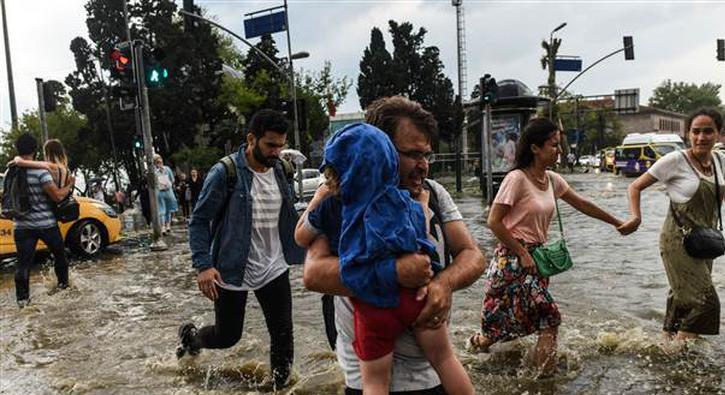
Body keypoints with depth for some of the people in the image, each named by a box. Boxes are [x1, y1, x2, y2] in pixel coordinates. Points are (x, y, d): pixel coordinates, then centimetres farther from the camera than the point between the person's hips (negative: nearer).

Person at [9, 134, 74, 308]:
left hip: (21, 225, 3)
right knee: (59, 253, 19)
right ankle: (63, 283, 32)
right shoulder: (40, 171, -18)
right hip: (46, 224, -3)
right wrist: (70, 184, -4)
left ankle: (22, 297, 6)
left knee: (23, 261, 6)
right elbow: (58, 196, -21)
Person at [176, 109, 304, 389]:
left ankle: (281, 385, 29)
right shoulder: (225, 172, -15)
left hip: (274, 269, 4)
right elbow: (199, 221, -12)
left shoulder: (280, 171, 3)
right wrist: (203, 265, -23)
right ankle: (190, 336, 43)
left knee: (283, 335, 4)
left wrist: (303, 252, 3)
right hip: (232, 271, -4)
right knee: (227, 336, 11)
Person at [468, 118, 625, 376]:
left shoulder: (552, 180, 8)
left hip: (536, 257, 8)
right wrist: (522, 253, -14)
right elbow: (494, 222, -17)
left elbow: (582, 205, 20)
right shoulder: (517, 178, -16)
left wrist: (617, 223, 24)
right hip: (512, 258, -7)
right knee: (548, 316, -8)